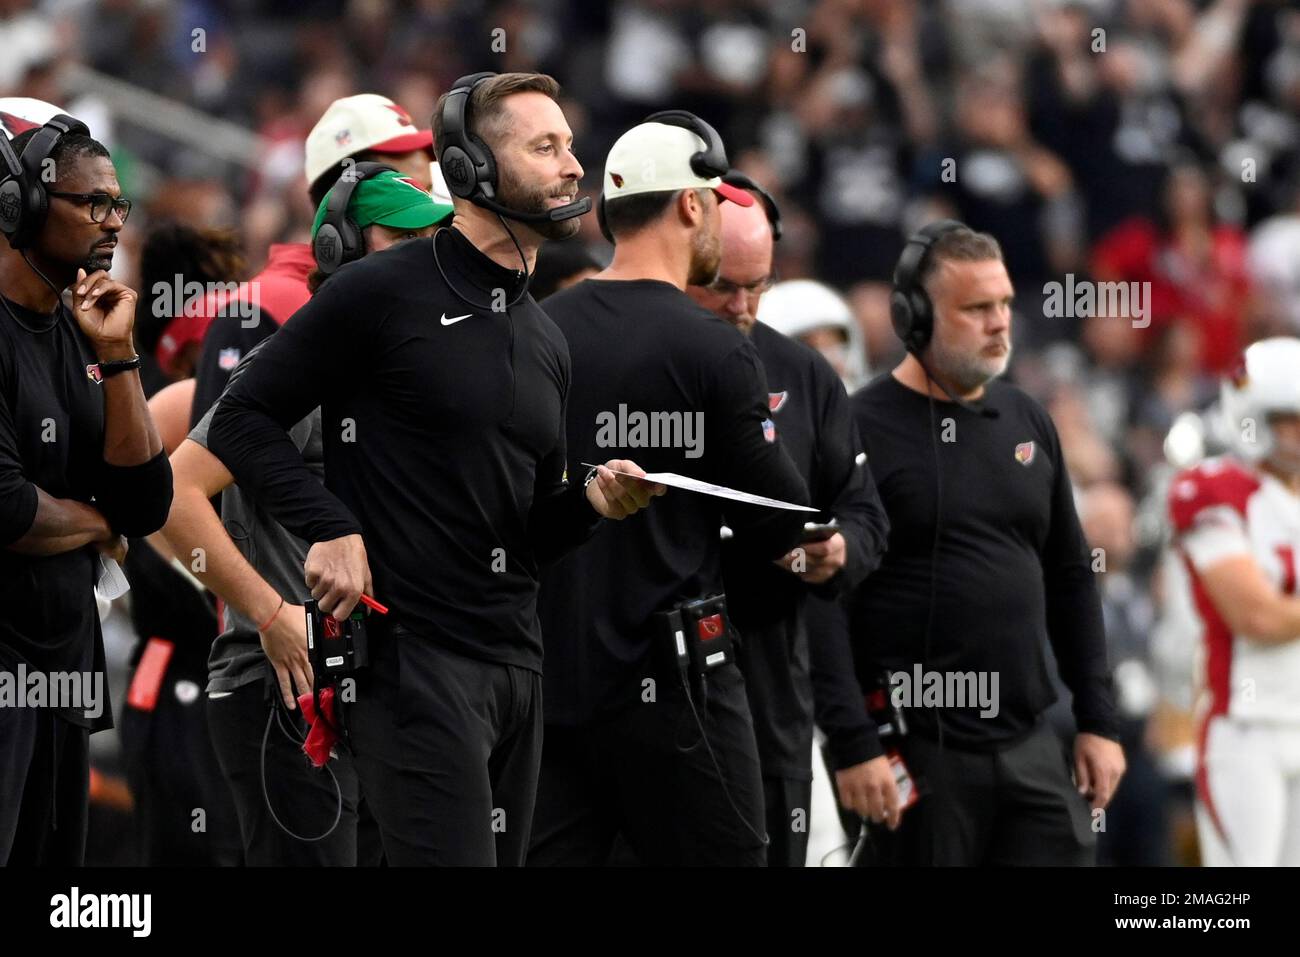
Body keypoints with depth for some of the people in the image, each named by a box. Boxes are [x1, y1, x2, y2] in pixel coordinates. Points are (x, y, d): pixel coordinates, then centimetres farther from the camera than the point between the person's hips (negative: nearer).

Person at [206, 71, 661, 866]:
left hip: (516, 654, 8)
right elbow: (243, 421, -4)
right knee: (452, 857, -15)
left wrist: (592, 502, 1)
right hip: (412, 651, -8)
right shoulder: (384, 293, -5)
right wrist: (330, 529, -16)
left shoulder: (547, 343, 17)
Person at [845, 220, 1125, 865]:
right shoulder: (864, 431, -7)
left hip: (1030, 741, 6)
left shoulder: (1026, 421, 12)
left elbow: (1070, 579, 18)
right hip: (918, 754, -6)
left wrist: (1098, 721, 13)